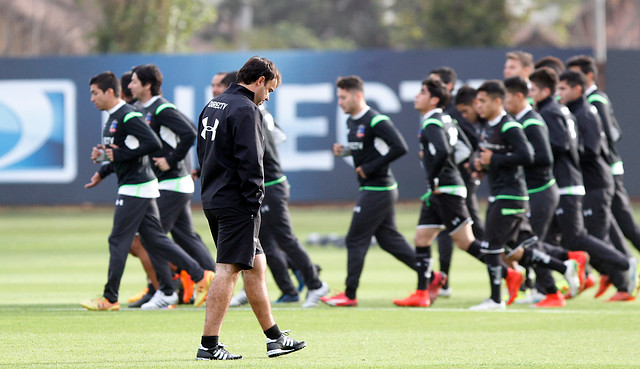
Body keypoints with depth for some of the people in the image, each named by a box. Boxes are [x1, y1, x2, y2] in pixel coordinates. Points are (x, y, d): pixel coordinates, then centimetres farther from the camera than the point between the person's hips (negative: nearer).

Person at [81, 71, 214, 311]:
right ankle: (200, 276, 10)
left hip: (136, 188, -10)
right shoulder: (112, 118, 16)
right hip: (130, 187, 10)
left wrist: (118, 155, -21)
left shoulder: (128, 117, -16)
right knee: (155, 240, 9)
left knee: (118, 241, -5)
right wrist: (102, 172, 14)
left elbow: (154, 143, -25)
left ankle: (110, 298, 1)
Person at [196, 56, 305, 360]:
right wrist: (254, 200, -14)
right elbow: (250, 161, -20)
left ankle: (274, 339, 19)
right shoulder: (245, 110, -14)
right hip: (236, 204, -10)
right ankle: (209, 345, -8)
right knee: (227, 270, -7)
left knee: (255, 264, 14)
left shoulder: (213, 106, 17)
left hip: (213, 198, 10)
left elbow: (203, 152, 22)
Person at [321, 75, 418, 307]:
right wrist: (344, 151, 3)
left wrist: (370, 168, -21)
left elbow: (399, 147, -23)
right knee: (389, 239, 13)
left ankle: (349, 294, 4)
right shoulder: (352, 121, 11)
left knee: (355, 240, -4)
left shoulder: (375, 121, -18)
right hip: (374, 189, 10)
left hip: (377, 190, -10)